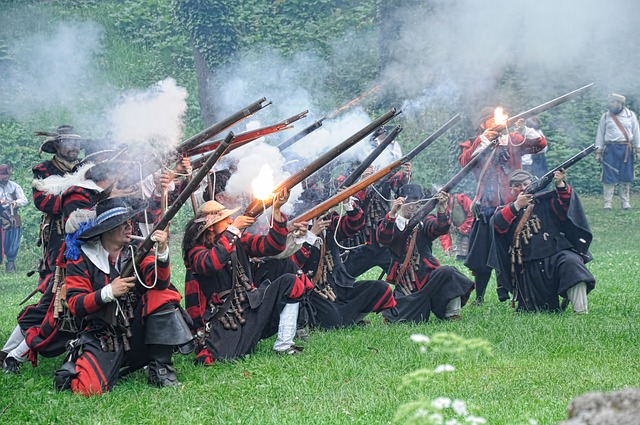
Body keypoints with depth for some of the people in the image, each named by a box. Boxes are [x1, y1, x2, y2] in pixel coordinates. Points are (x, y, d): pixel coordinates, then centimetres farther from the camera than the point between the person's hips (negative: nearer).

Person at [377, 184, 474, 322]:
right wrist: (392, 212, -32)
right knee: (400, 319, -16)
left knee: (448, 273, -31)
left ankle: (452, 314, -16)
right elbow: (383, 238, -17)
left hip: (427, 275, 1)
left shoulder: (424, 222, 12)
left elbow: (440, 228, -9)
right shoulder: (392, 223, 5)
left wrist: (441, 207, -28)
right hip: (405, 282, -1)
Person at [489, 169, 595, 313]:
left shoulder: (545, 201, 12)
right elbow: (499, 225, -9)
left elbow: (565, 206, -5)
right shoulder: (508, 210, 13)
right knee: (535, 311, 5)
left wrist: (560, 185, -23)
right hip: (530, 271, 2)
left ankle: (581, 311, -39)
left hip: (556, 254, -2)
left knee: (571, 263, -36)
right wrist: (516, 206, -21)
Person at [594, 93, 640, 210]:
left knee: (626, 177, 4)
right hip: (611, 149, -1)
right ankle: (608, 203, 0)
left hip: (626, 149, 1)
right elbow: (600, 134, 9)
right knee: (609, 177, -4)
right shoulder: (606, 116, 5)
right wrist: (598, 151, 4)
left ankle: (625, 202, 12)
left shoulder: (630, 115, 6)